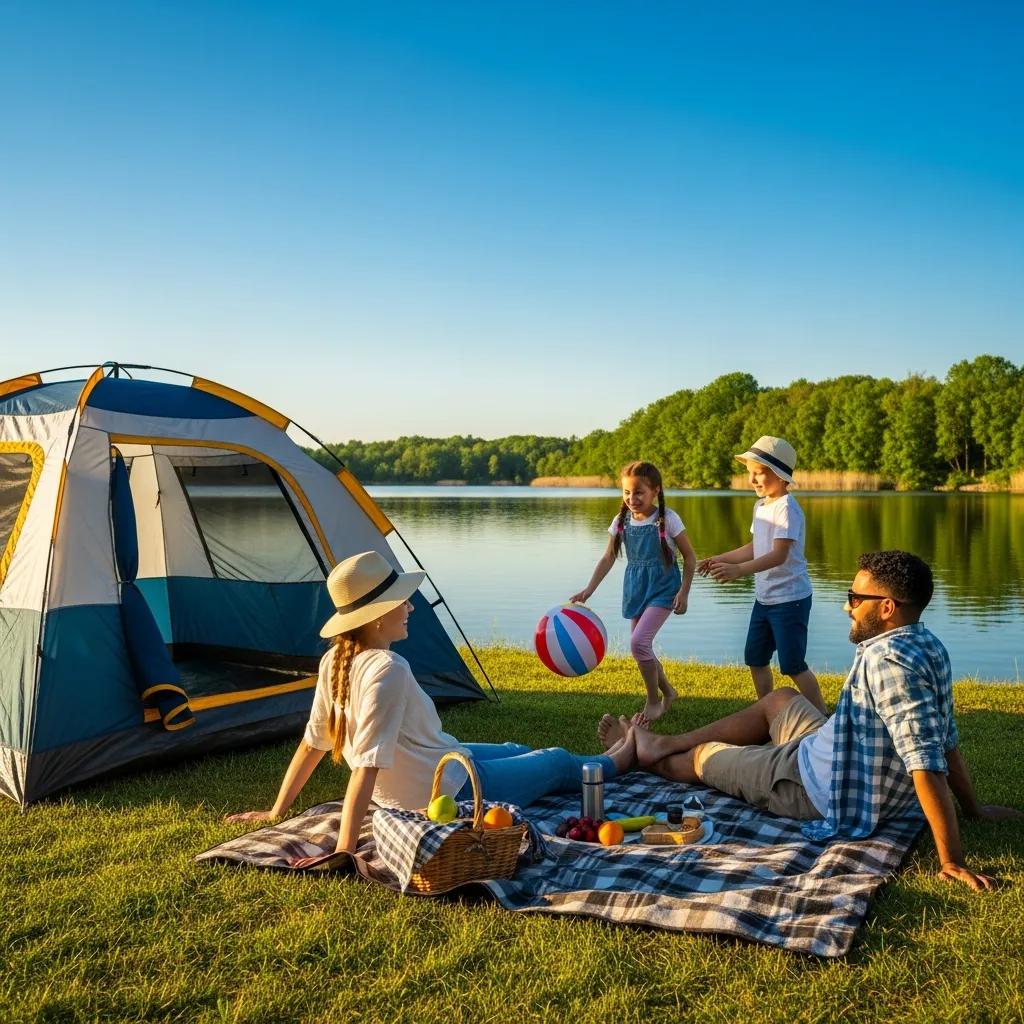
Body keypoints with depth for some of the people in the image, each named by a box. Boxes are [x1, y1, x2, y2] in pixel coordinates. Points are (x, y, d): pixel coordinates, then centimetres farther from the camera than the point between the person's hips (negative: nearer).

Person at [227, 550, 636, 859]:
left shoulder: (334, 661, -9)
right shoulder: (387, 669, -34)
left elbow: (313, 741, -3)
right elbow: (367, 765, -36)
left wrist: (277, 811, 6)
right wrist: (343, 851, -35)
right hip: (451, 793, -8)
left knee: (514, 751, 30)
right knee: (557, 763, 17)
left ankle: (608, 756, 55)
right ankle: (618, 759, 49)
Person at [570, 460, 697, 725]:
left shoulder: (667, 519, -14)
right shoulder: (622, 521, -1)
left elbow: (690, 557, -6)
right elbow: (608, 558, 5)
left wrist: (683, 592, -11)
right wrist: (588, 590, -4)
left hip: (663, 588, -6)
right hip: (636, 589, 6)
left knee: (639, 642, -19)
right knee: (641, 647, 10)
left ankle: (654, 700, 2)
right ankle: (667, 691, 35)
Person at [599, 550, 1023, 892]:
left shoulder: (889, 662, -33)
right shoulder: (926, 644, -4)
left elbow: (927, 764, -34)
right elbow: (946, 739, 5)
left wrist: (952, 861, -30)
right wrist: (973, 808, 16)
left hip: (828, 794, -8)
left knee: (703, 754, 13)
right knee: (779, 699, 26)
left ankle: (649, 760, 47)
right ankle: (662, 744, 38)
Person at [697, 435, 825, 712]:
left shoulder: (786, 508, -20)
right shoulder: (760, 506, 8)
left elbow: (779, 555, -30)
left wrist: (739, 570, -42)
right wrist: (721, 559, 12)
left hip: (790, 599, -9)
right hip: (764, 598, 9)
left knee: (793, 666, -6)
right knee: (755, 659, 16)